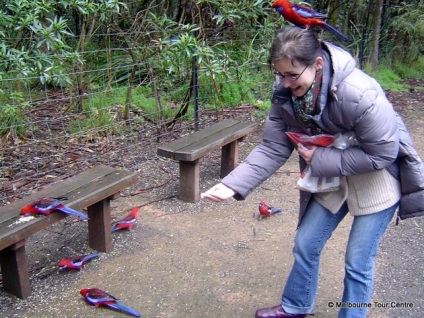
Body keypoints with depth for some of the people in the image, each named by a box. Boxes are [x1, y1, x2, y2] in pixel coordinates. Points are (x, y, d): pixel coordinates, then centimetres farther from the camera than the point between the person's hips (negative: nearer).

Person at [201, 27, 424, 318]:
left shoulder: (360, 94, -34)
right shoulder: (285, 93, -16)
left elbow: (383, 154, -25)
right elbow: (273, 148, -13)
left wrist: (319, 159, -26)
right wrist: (233, 185, -24)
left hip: (377, 177, -5)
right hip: (331, 176, 6)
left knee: (358, 262, 1)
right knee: (305, 245, 13)